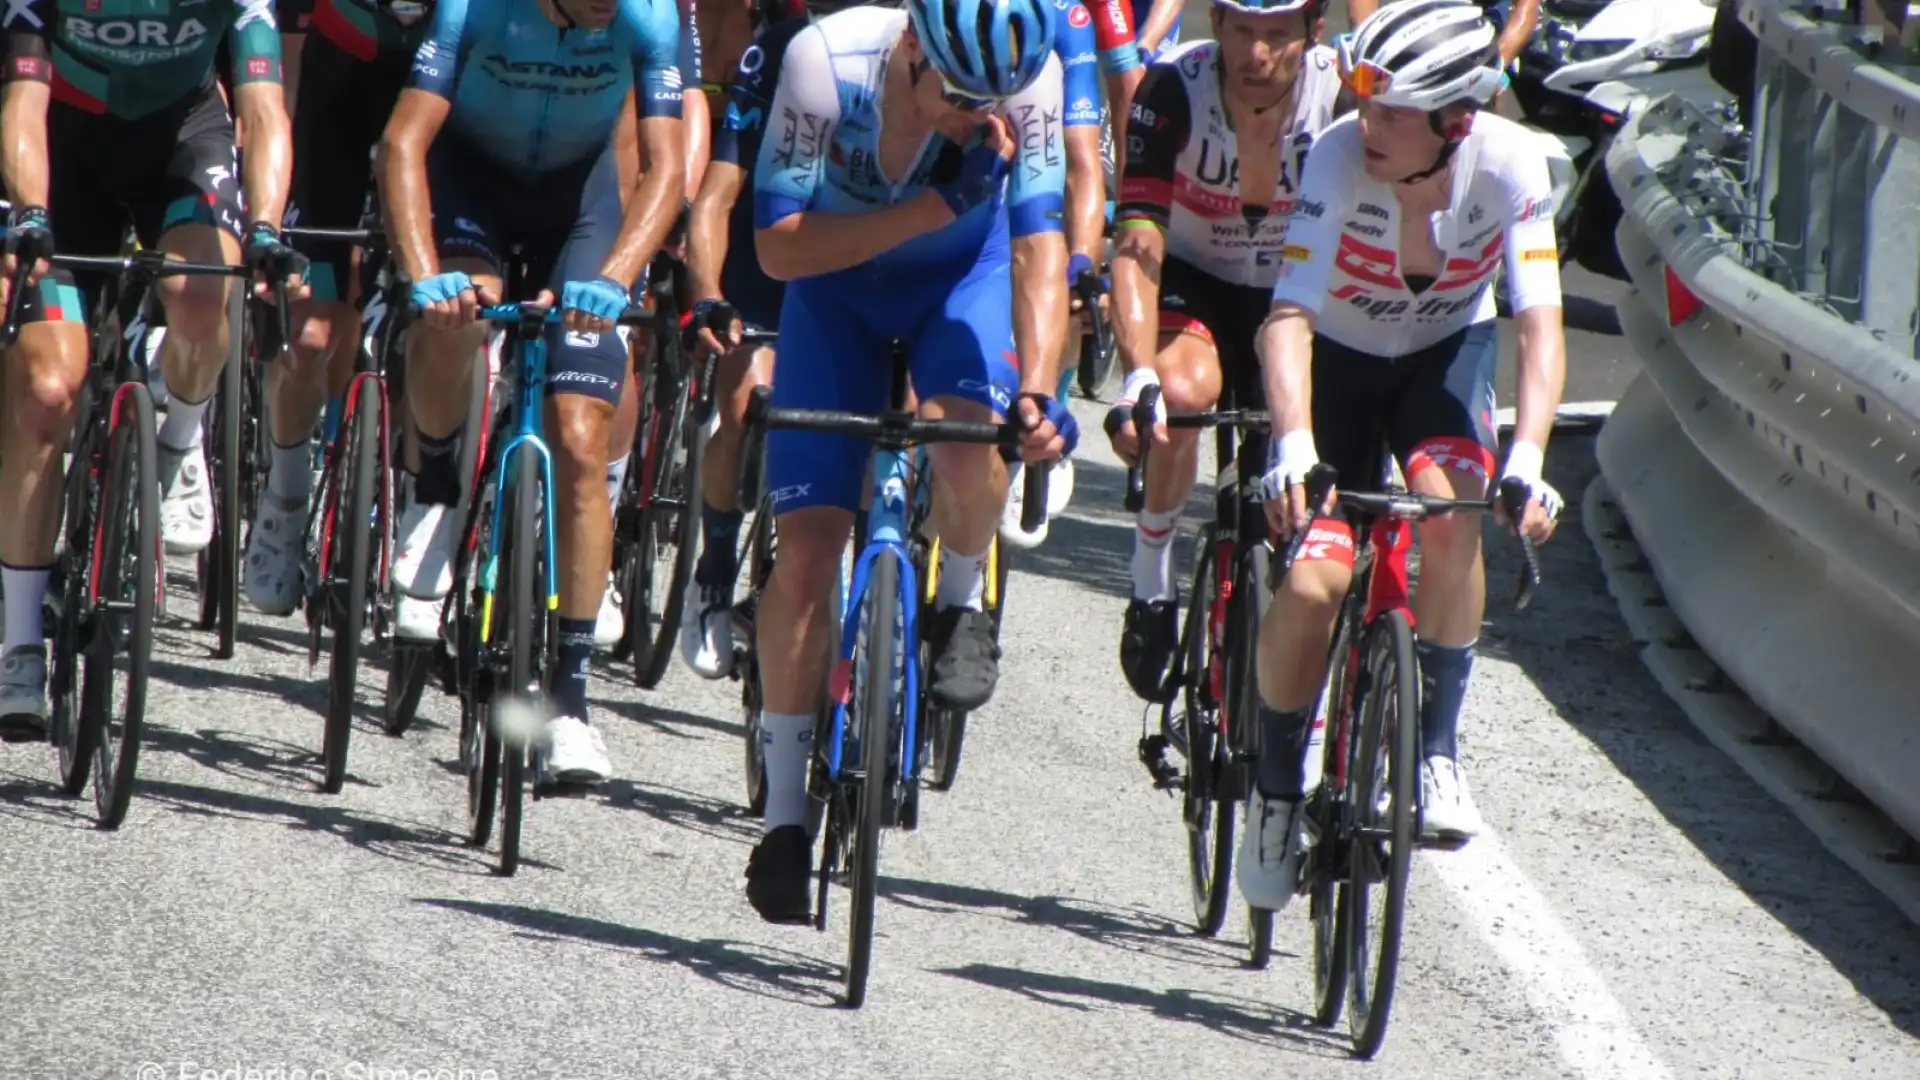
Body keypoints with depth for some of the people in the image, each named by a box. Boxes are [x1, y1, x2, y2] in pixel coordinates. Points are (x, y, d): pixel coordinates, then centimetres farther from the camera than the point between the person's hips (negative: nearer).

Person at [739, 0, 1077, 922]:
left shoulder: (1029, 78, -29)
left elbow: (1039, 243, -31)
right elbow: (779, 245, -28)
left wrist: (1037, 386, -45)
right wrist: (930, 208, -38)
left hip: (967, 270, 0)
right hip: (837, 280, 0)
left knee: (967, 434, -33)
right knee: (807, 544, -8)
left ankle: (961, 603, 0)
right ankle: (784, 813, 3)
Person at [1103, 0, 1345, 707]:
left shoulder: (1341, 95, -25)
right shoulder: (1173, 89, -28)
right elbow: (1137, 248, -34)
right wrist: (1139, 380, -48)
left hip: (1292, 297, 2)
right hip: (1190, 283, -2)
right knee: (1184, 392, -34)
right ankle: (1152, 580, -11)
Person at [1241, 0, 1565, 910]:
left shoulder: (1510, 164, -27)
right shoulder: (1341, 156, -30)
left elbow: (1540, 323, -31)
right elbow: (1290, 315, -37)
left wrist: (1527, 457, -46)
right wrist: (1294, 443, -53)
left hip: (1444, 356, 1)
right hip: (1339, 358, -1)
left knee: (1451, 504, -31)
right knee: (1313, 584, -18)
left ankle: (1439, 749, -15)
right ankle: (1276, 786, 8)